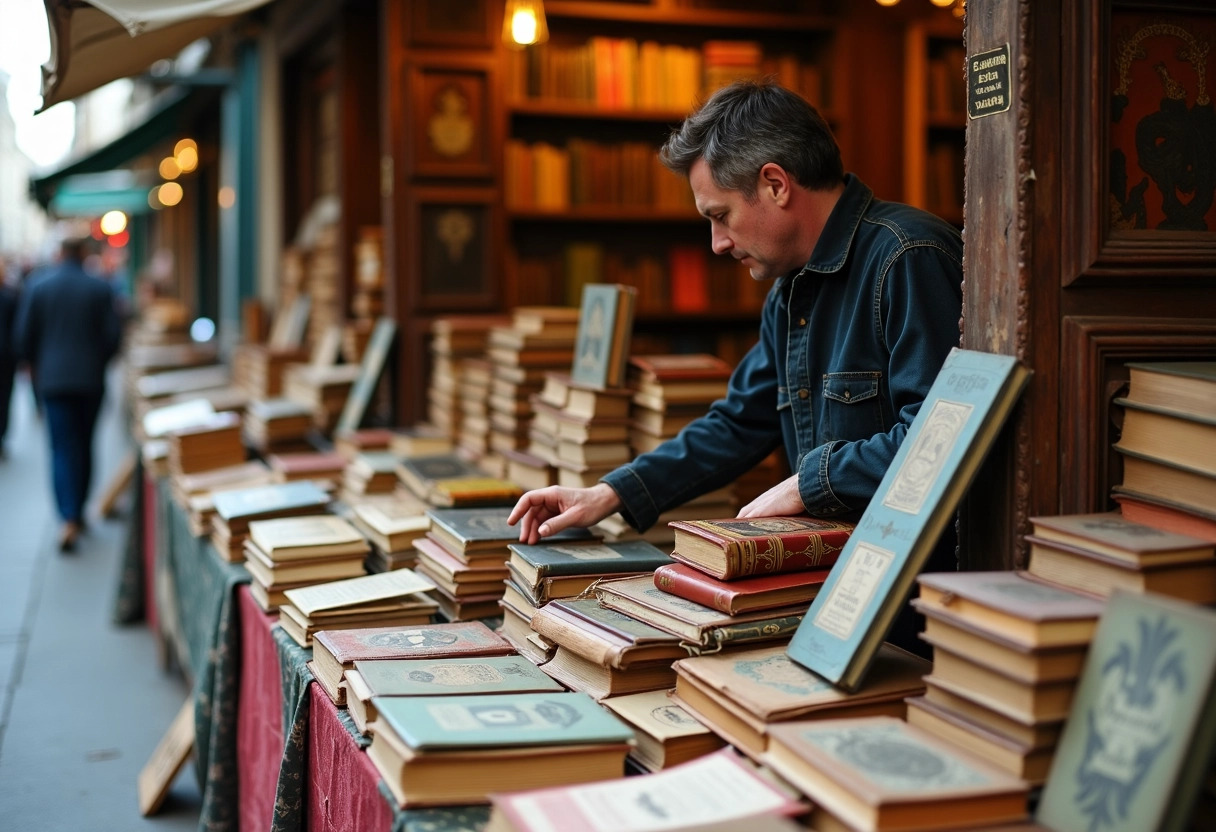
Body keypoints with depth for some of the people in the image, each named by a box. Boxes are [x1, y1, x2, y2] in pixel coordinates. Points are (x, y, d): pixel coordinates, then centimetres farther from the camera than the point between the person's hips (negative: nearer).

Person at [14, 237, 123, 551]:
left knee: (63, 448, -3)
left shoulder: (37, 289, -2)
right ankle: (78, 510, 22)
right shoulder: (100, 289, -2)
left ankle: (69, 520, -16)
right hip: (91, 380, 1)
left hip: (53, 379, -1)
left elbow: (24, 336, 0)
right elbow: (113, 334, -4)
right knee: (84, 445, 14)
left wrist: (34, 365, 19)